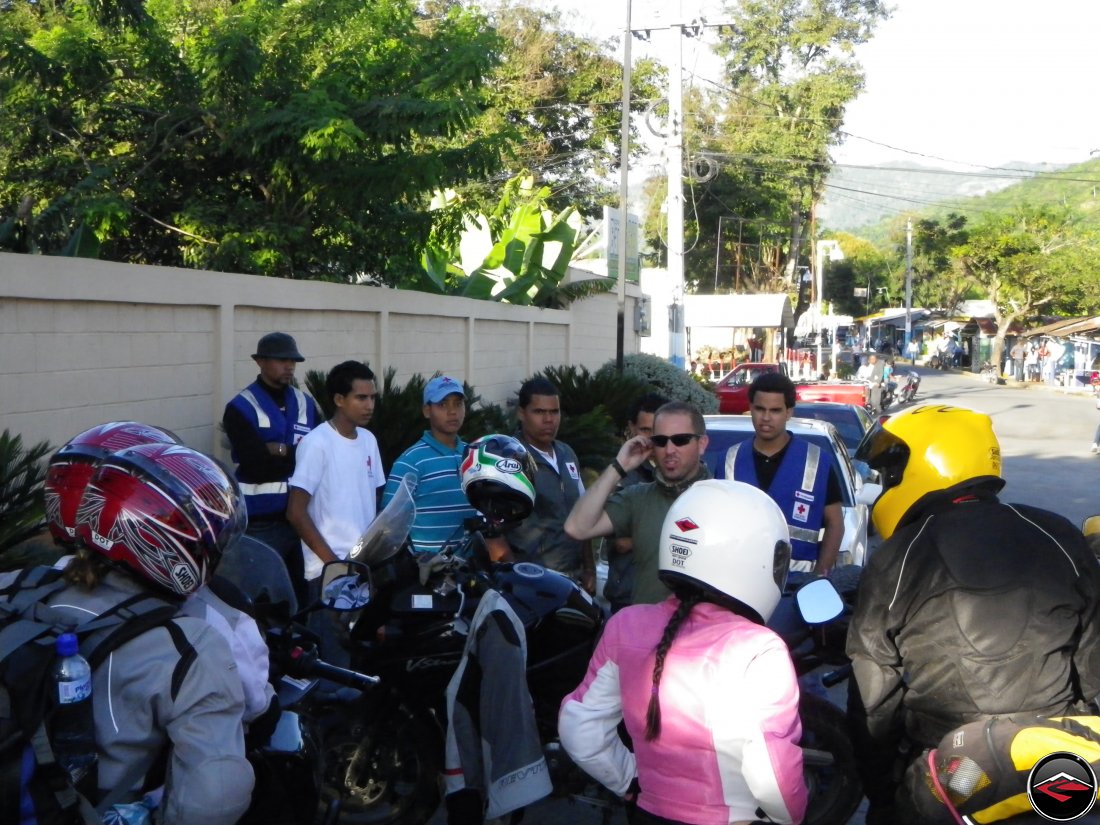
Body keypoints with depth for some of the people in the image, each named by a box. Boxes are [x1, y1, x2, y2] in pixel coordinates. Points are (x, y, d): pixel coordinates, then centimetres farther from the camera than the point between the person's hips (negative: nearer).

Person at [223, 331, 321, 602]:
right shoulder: (240, 408, -6)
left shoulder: (306, 404, 11)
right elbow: (256, 466, -17)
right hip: (261, 523, -5)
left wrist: (283, 451, -12)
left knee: (304, 594, 12)